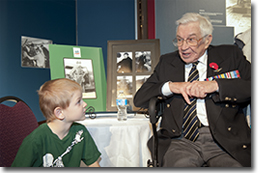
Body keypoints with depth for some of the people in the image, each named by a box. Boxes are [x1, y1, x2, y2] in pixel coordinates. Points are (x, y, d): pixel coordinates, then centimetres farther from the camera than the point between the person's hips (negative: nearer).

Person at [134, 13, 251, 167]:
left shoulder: (230, 55, 12)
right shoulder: (167, 62, 15)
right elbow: (139, 99, 10)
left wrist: (216, 85, -13)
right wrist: (169, 86, -7)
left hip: (224, 141, 0)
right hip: (181, 141, 1)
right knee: (180, 165, -28)